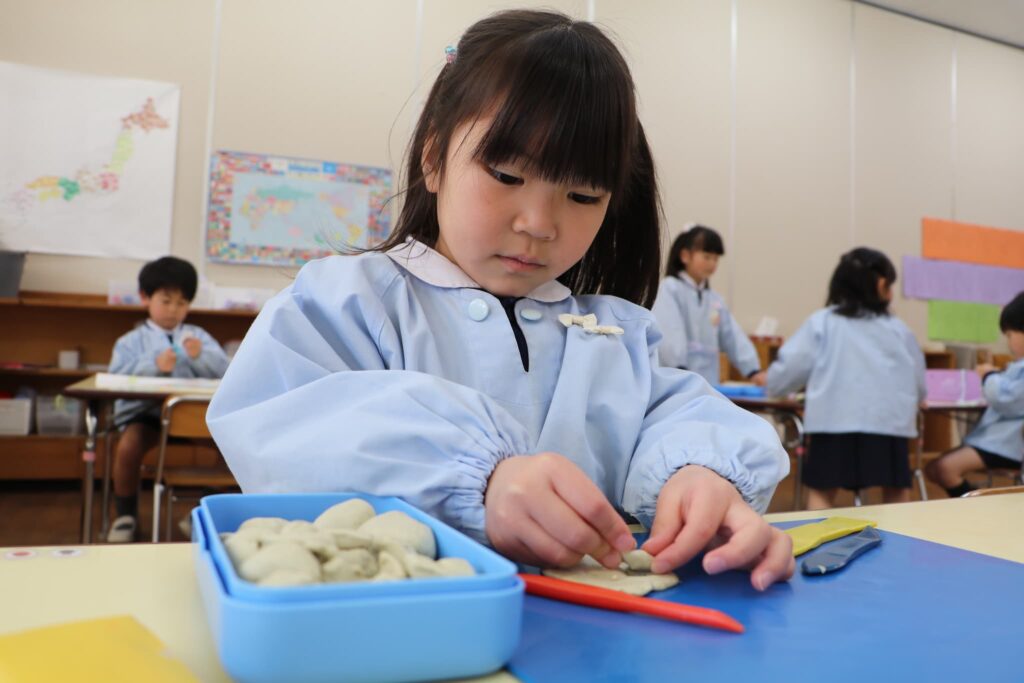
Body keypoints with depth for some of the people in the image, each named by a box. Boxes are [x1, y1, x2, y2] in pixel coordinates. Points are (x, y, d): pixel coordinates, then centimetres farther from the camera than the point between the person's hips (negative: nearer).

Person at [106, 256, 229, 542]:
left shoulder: (198, 336, 17)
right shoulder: (131, 341, 11)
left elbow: (223, 371, 4)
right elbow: (117, 379, -5)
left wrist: (200, 357, -16)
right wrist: (153, 366, -20)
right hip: (145, 411, -1)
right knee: (127, 447, -31)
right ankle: (126, 516, -2)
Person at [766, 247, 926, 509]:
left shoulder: (821, 322, 7)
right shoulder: (899, 329, 14)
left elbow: (788, 369, 2)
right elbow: (918, 384, 20)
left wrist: (773, 385, 24)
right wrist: (906, 403, 42)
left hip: (836, 420, -2)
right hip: (889, 421, 2)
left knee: (821, 491, 3)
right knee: (897, 491, 17)